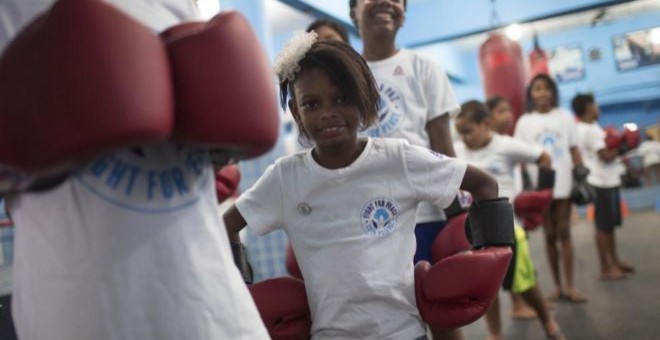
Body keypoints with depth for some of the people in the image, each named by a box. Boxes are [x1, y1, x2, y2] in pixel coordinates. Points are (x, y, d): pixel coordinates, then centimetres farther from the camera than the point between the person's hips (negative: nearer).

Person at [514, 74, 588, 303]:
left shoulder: (565, 116, 6)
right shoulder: (524, 121, 4)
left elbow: (573, 149, 6)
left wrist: (581, 176, -1)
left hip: (563, 182, 0)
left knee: (564, 233, 3)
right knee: (550, 235, 6)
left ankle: (569, 285, 6)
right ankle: (557, 285, 14)